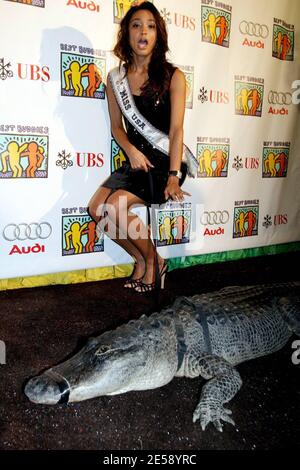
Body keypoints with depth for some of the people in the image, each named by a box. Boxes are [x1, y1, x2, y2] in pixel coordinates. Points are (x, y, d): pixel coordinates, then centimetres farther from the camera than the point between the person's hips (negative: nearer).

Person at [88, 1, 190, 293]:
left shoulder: (173, 77, -6)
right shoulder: (115, 78, 6)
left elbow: (176, 129, -13)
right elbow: (117, 126, 10)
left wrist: (174, 177, -21)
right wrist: (131, 151, -11)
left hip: (165, 161, -5)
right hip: (136, 161, 5)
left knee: (115, 206, -24)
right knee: (96, 209, -12)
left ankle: (153, 261, 2)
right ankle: (141, 260, 8)